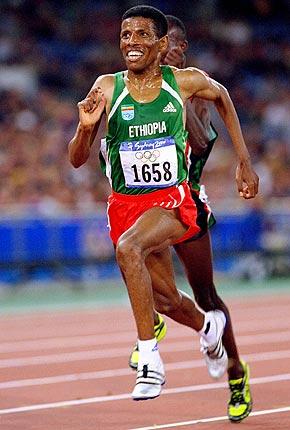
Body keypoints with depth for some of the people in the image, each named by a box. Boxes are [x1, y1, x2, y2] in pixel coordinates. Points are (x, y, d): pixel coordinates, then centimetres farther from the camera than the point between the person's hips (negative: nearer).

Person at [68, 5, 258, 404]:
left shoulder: (186, 82, -7)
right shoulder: (107, 87, -8)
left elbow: (222, 96, 17)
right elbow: (77, 159, -7)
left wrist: (245, 161, 16)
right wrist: (86, 126, -29)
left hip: (173, 199, -3)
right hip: (125, 204, 3)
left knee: (128, 248, -35)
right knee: (167, 298, 17)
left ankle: (150, 358, -33)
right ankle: (208, 325, 54)